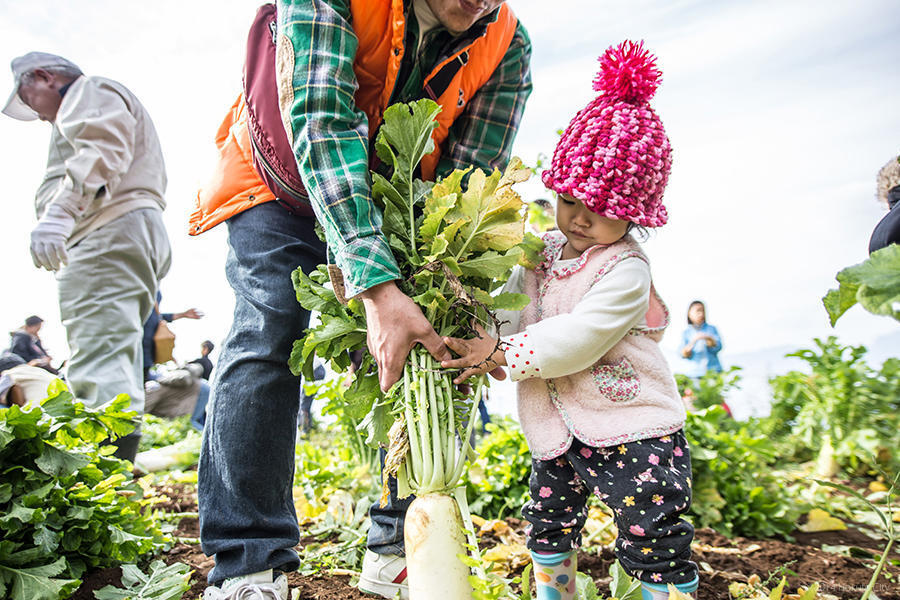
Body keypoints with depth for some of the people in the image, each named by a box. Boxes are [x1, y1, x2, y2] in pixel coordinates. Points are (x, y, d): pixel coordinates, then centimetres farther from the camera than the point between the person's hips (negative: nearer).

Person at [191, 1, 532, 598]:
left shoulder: (508, 49, -19)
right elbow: (319, 122, -39)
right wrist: (377, 288, -49)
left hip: (394, 207, 3)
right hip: (285, 184, -2)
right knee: (267, 336, -20)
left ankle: (400, 548, 7)